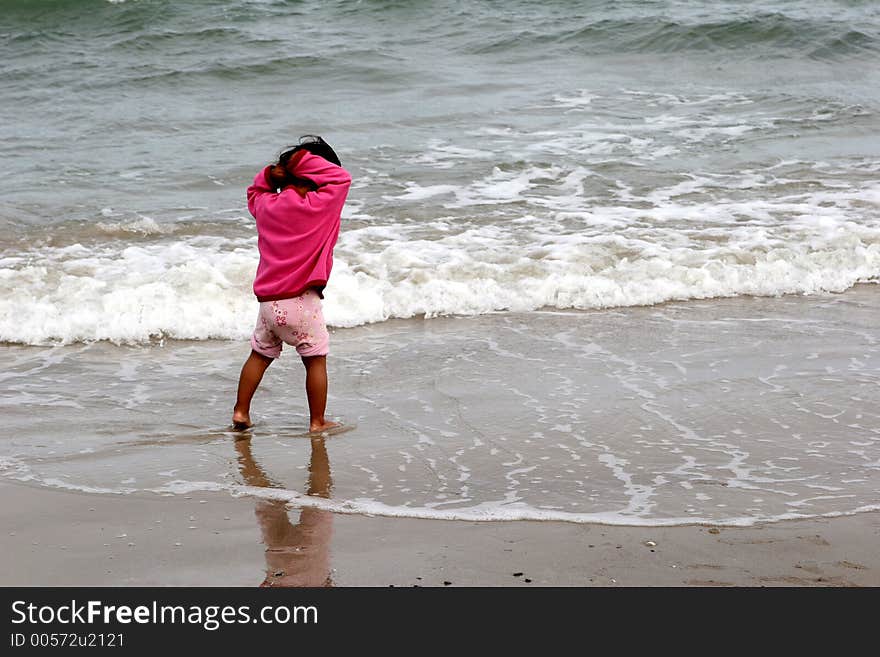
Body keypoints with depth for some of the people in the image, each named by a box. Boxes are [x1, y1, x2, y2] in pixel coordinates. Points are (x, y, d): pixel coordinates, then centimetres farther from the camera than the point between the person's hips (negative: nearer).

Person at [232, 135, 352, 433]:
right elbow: (341, 178, -3)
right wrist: (303, 161, -5)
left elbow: (255, 192, 29)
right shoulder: (317, 205, -12)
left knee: (260, 355, 21)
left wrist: (271, 174, 10)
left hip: (267, 301, 5)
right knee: (316, 359, 7)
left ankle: (240, 411, 22)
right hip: (300, 300, -5)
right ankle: (317, 422, 11)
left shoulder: (266, 204, 6)